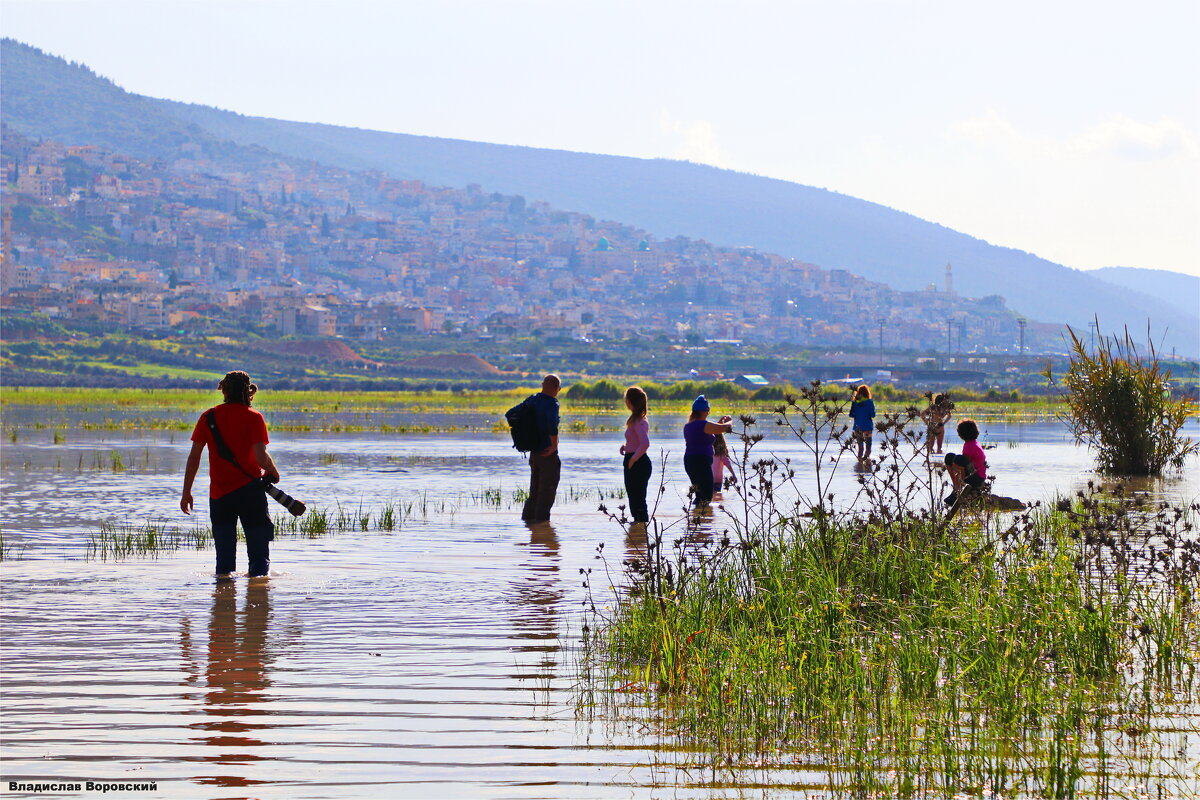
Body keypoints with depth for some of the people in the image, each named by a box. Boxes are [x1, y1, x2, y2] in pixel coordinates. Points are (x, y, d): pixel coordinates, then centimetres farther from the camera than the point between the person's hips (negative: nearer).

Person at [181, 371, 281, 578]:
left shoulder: (209, 416, 2)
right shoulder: (254, 417, -7)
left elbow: (194, 456, 0)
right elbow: (261, 458, -16)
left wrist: (186, 492, 6)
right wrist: (273, 473, 5)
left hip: (219, 493, 3)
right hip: (249, 490, -3)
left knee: (224, 552, 12)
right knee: (259, 552, 5)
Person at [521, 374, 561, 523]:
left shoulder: (532, 400, 7)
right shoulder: (551, 404, -17)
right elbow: (552, 424, -34)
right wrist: (554, 446, -23)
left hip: (534, 453, 7)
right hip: (548, 455, -7)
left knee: (535, 487, 18)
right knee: (548, 488, 2)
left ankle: (528, 514, 20)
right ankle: (542, 517, 2)